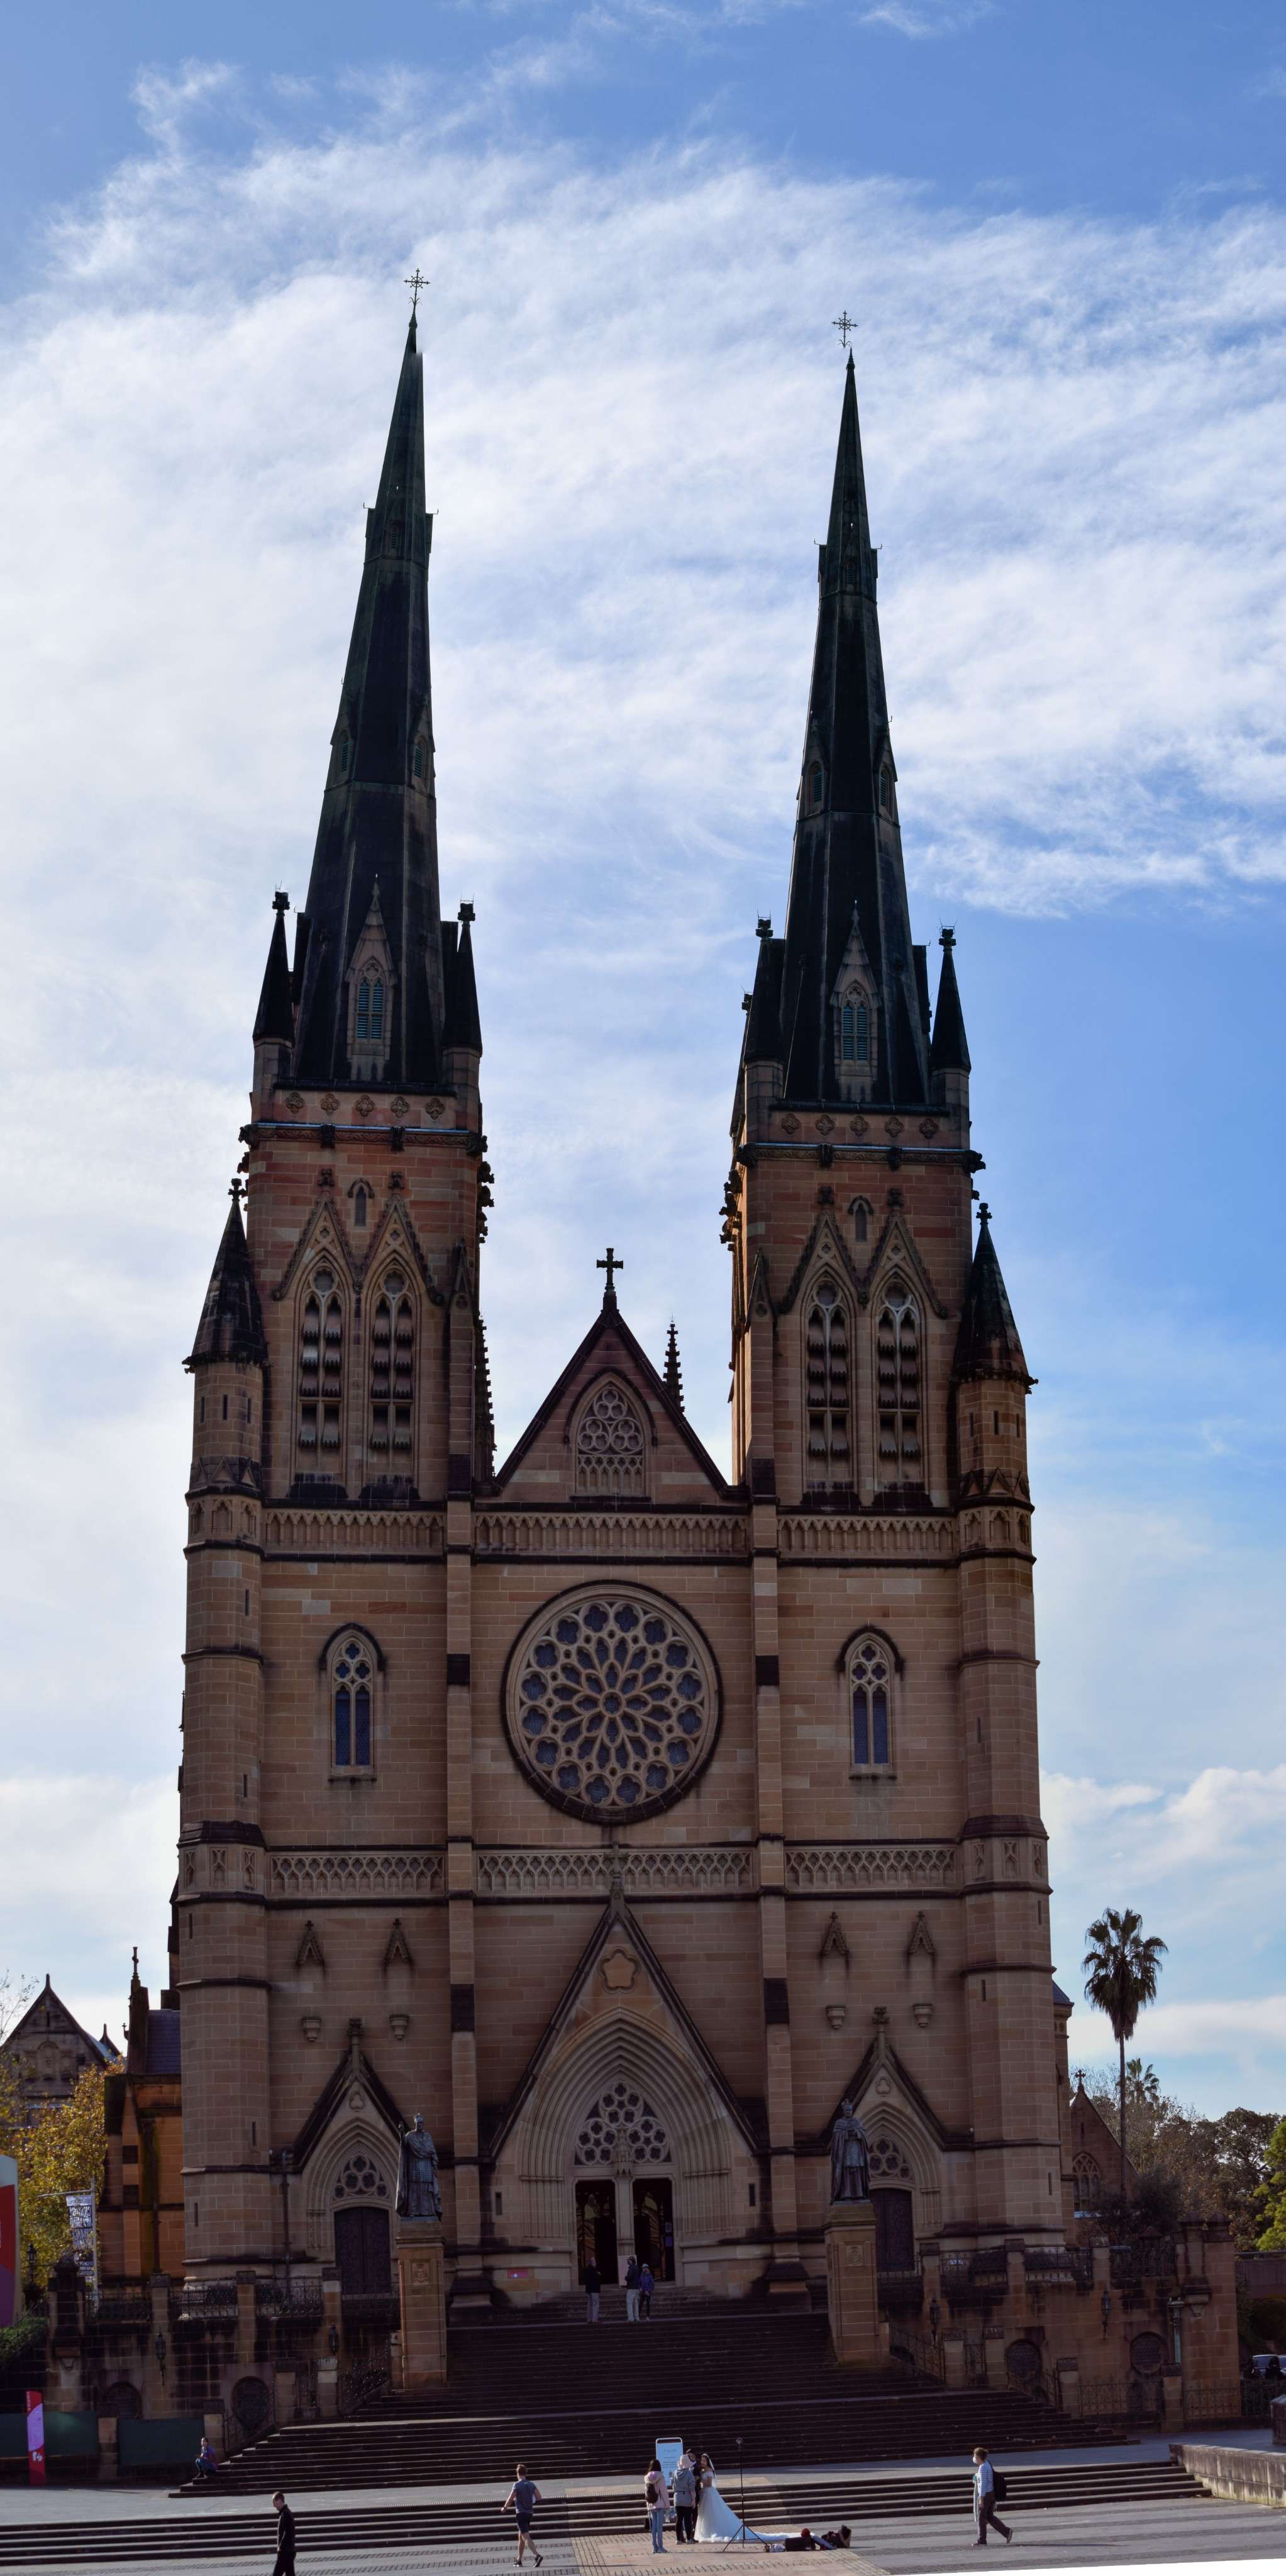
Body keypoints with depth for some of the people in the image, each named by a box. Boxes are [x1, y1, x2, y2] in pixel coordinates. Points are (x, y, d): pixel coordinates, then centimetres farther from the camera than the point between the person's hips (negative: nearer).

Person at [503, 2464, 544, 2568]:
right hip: (530, 2513, 7)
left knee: (526, 2537, -14)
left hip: (521, 2513, -7)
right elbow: (539, 2497, 3)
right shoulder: (532, 2484, 6)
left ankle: (537, 2555, -32)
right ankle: (519, 2560, 22)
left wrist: (504, 2508, 4)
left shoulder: (517, 2485, -10)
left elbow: (510, 2499, -12)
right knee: (521, 2537, 18)